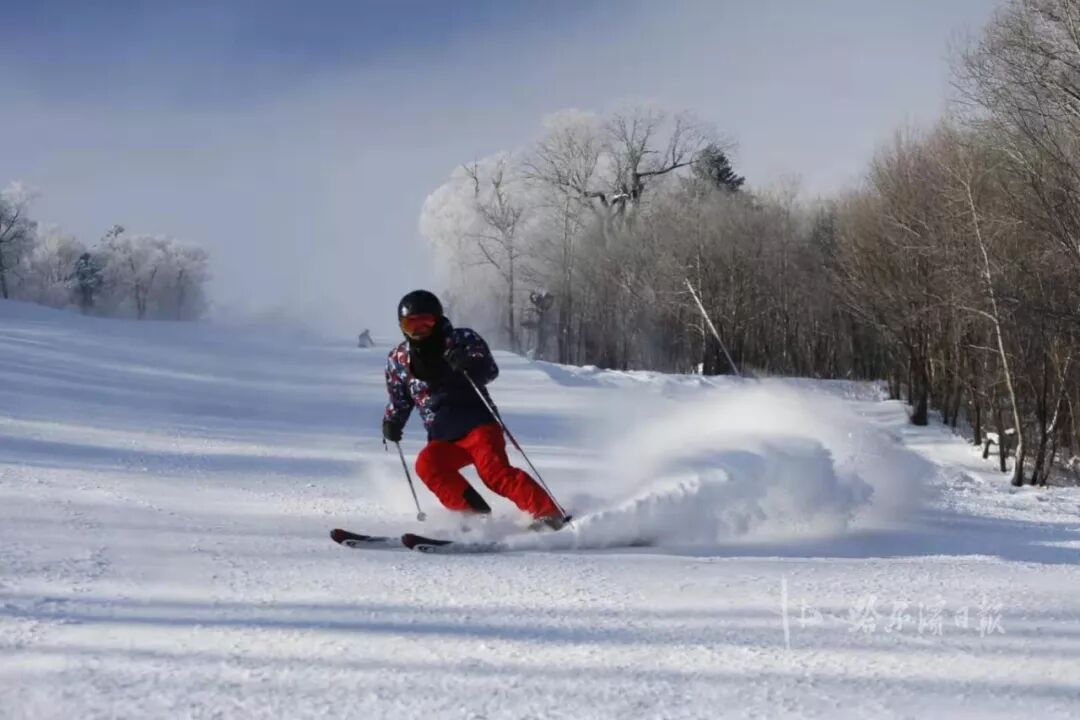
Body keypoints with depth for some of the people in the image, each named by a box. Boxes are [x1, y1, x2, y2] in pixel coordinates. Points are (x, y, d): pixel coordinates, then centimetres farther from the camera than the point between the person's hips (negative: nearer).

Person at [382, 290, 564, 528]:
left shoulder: (461, 339, 2)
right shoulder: (398, 360, 15)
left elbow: (490, 370, -10)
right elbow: (399, 399, 28)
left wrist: (468, 365, -31)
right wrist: (391, 421, 8)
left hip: (476, 422, -4)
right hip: (443, 438, 4)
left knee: (493, 470, -28)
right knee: (427, 464, -27)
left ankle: (548, 515, -31)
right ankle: (477, 516, -27)